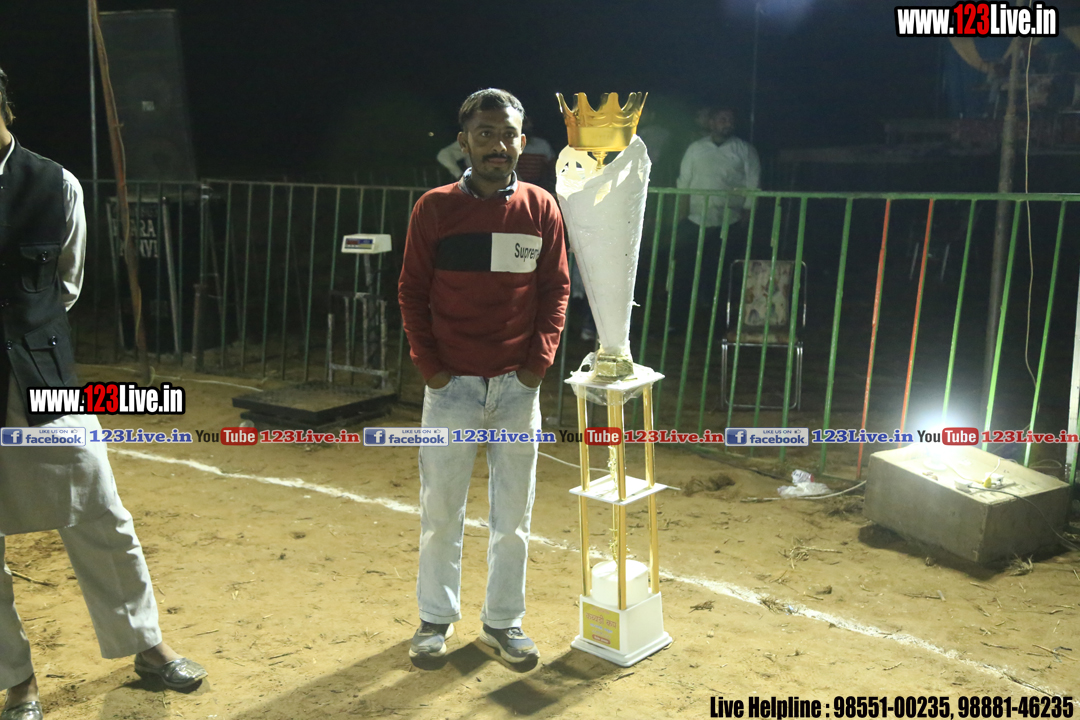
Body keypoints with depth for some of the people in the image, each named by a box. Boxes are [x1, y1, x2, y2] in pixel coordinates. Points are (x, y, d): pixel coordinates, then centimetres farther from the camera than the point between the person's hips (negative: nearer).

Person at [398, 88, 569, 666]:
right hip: (452, 382, -1)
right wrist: (429, 367, -6)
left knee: (514, 510, 10)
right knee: (440, 508, 7)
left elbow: (556, 289, 6)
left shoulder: (541, 210, 3)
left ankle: (503, 622, 26)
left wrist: (539, 362, -4)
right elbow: (412, 292, 1)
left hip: (518, 383, 2)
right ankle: (436, 618, 25)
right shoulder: (434, 208, -2)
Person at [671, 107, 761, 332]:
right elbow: (683, 182, 13)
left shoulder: (745, 150, 5)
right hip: (695, 221, 2)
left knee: (719, 276, 0)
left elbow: (753, 185, 3)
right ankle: (677, 322, 12)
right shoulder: (696, 148, 12)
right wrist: (679, 212, 4)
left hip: (729, 223, -2)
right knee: (683, 274, 2)